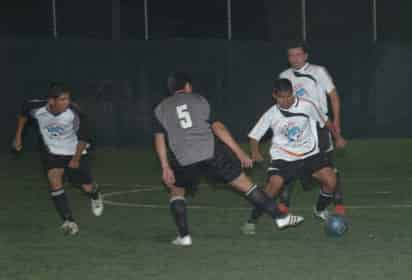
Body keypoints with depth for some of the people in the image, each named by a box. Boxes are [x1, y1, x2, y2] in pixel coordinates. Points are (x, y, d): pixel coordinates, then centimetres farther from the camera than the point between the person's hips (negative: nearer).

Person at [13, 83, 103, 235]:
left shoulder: (74, 113, -31)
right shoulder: (36, 108, -25)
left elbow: (83, 137, -17)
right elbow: (24, 114, 1)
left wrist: (76, 159, -16)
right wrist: (18, 136, 4)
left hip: (74, 152, -1)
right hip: (52, 152, 1)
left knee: (87, 187, 6)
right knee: (54, 182, -20)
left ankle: (95, 196, 45)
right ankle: (69, 221, -13)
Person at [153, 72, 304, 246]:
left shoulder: (160, 109, 15)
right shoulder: (199, 100, 13)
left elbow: (159, 139, 5)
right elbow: (218, 128, 8)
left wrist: (165, 168, 3)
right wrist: (240, 153, 9)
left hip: (183, 160, 0)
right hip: (212, 153, 0)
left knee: (176, 191, 25)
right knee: (244, 183, 8)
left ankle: (184, 237, 12)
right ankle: (280, 217, 8)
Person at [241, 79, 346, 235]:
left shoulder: (306, 106, -8)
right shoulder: (271, 115, -7)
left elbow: (324, 121, 8)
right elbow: (254, 135, 0)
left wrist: (337, 137, 11)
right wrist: (255, 153, -17)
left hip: (309, 153, 2)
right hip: (283, 157, -2)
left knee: (331, 181, -15)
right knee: (274, 184, -26)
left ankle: (320, 210, 17)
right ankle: (251, 221, -13)